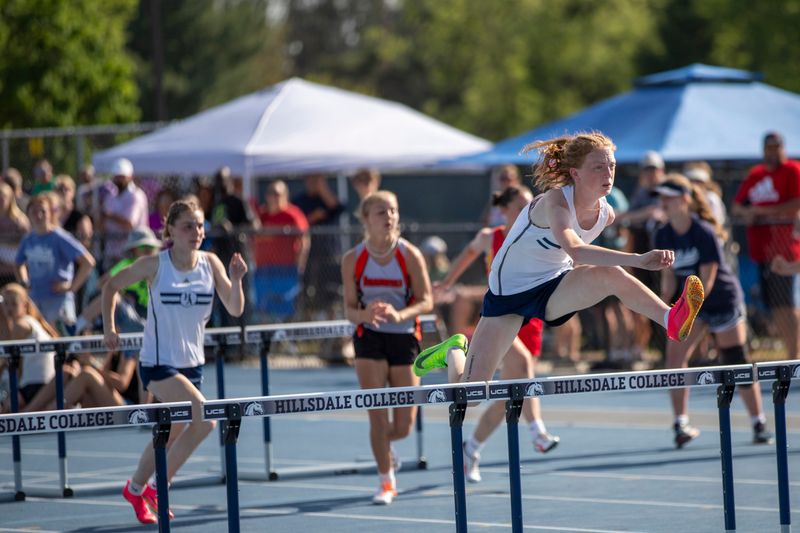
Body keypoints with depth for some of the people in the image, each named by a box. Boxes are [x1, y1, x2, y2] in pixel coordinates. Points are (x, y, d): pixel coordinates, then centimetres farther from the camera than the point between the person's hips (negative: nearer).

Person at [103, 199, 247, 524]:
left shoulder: (210, 263, -1)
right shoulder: (156, 265, -10)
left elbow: (235, 309, -5)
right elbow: (112, 286, 5)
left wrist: (236, 280, -23)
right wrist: (109, 328, -2)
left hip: (191, 363, 5)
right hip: (157, 363, -5)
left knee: (170, 436, 15)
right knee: (204, 419, -22)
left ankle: (136, 489, 40)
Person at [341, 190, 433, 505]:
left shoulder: (409, 255, -8)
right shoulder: (353, 260, -5)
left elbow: (426, 301, -10)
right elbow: (349, 308, -2)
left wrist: (400, 314, -29)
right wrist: (365, 314, -26)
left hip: (404, 337, 0)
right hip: (369, 338, 0)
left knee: (404, 426, 3)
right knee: (377, 415, -8)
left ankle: (384, 443, 39)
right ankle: (387, 482, 7)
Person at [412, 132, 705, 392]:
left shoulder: (605, 213, -9)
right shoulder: (555, 201, -30)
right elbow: (574, 249, -52)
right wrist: (638, 260, -61)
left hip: (555, 288, 4)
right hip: (509, 292, -4)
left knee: (610, 275, -31)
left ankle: (671, 319, -46)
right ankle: (455, 351, 31)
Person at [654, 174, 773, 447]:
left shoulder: (705, 233, -22)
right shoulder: (663, 236, -4)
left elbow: (706, 282, -23)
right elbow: (669, 275, 4)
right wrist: (664, 303, -15)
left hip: (723, 299, -5)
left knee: (736, 363, -1)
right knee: (674, 354, -14)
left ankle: (759, 423, 13)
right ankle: (681, 423, -10)